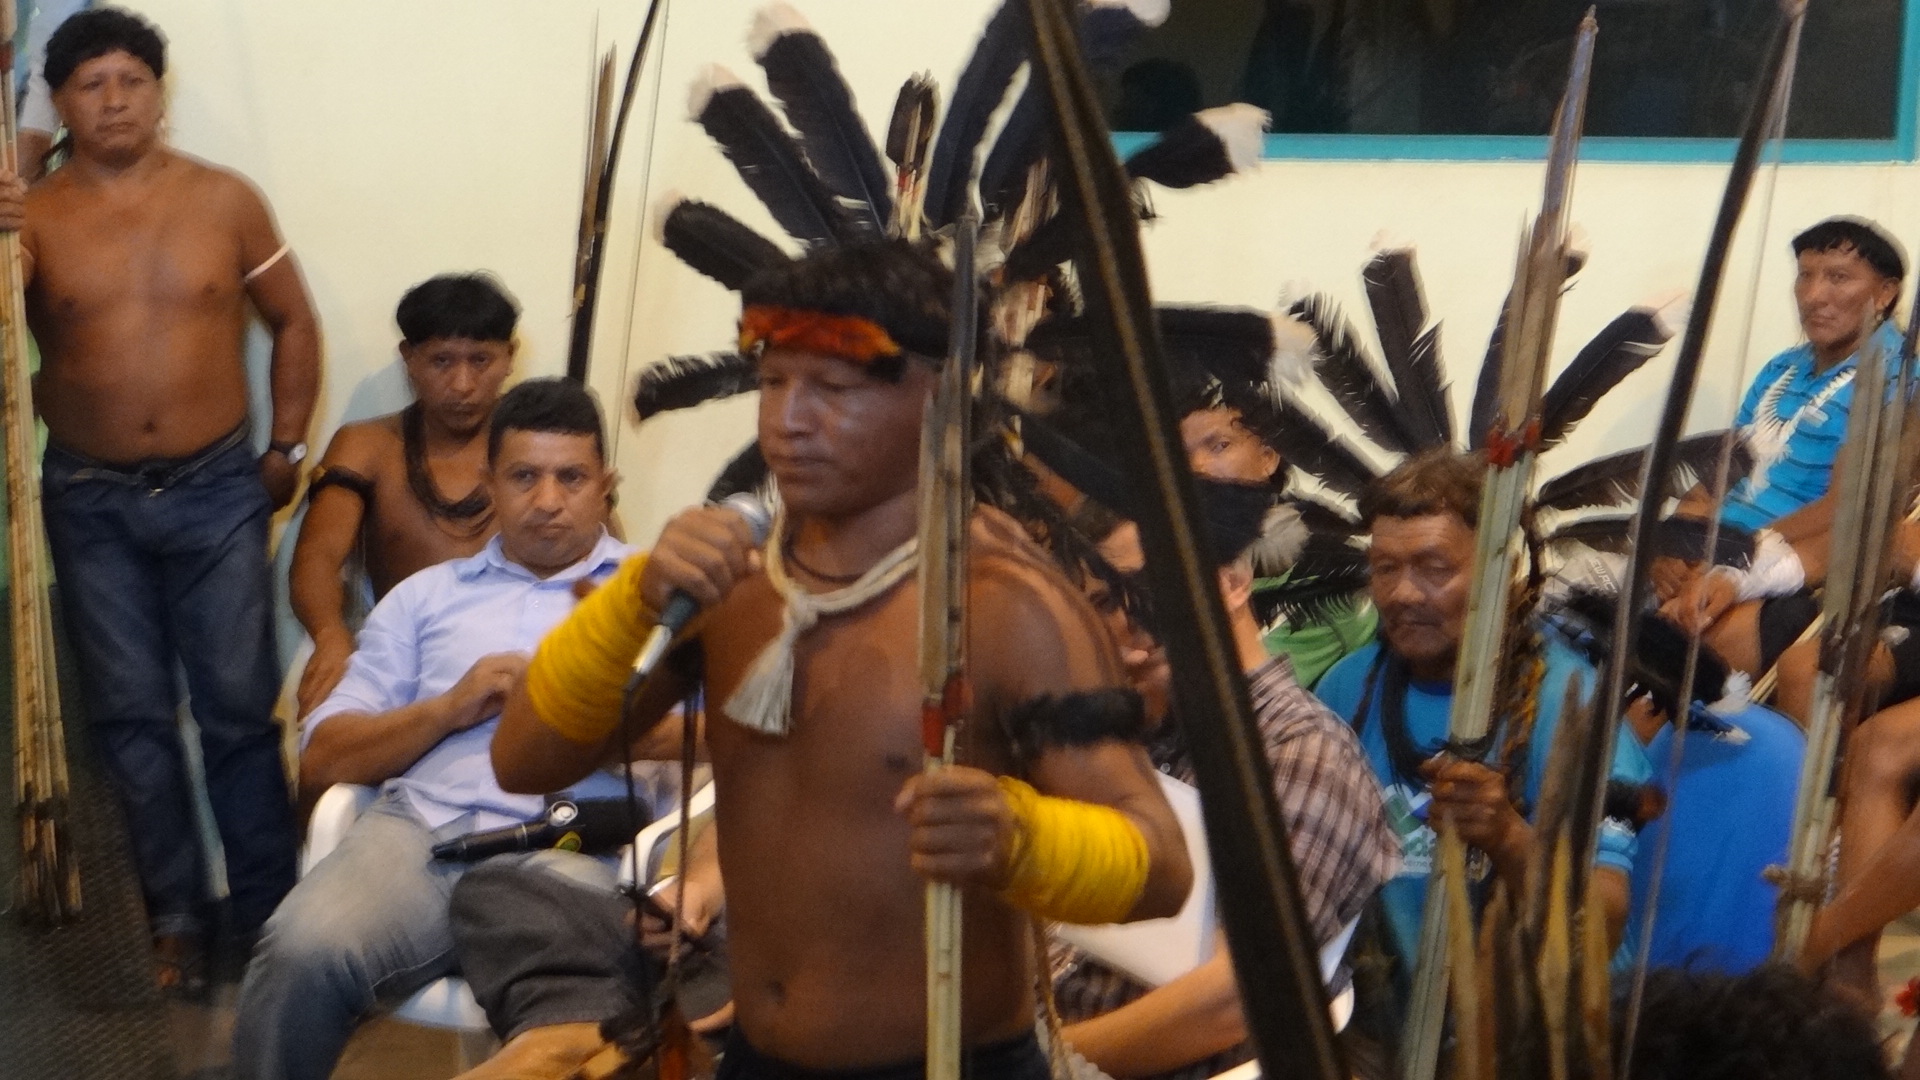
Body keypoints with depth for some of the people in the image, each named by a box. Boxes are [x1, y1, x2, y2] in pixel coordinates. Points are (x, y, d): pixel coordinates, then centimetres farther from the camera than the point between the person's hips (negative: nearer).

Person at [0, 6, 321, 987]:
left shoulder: (225, 202, -1)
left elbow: (292, 322, 9)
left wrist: (287, 445, 4)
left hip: (216, 490, 0)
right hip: (91, 501, 1)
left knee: (239, 709, 2)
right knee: (130, 715, 6)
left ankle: (267, 911, 10)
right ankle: (172, 916, 16)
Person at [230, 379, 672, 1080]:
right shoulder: (426, 595, 27)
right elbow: (321, 760, 19)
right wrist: (448, 709, 3)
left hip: (572, 846, -3)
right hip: (422, 830, 3)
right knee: (301, 954, -30)